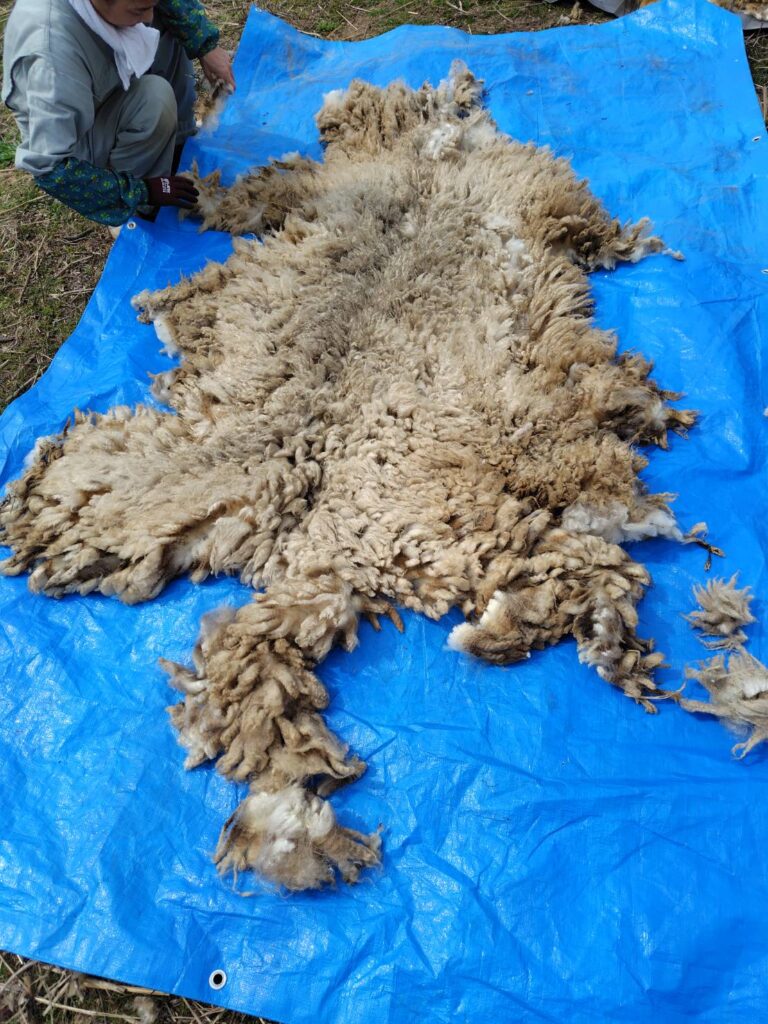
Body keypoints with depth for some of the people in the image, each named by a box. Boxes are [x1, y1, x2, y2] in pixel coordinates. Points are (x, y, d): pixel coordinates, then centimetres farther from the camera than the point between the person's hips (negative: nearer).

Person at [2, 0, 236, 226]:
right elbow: (50, 168, -38)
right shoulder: (53, 54, -41)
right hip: (77, 134, -7)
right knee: (156, 96, -32)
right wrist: (141, 191, -33)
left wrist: (207, 45, -12)